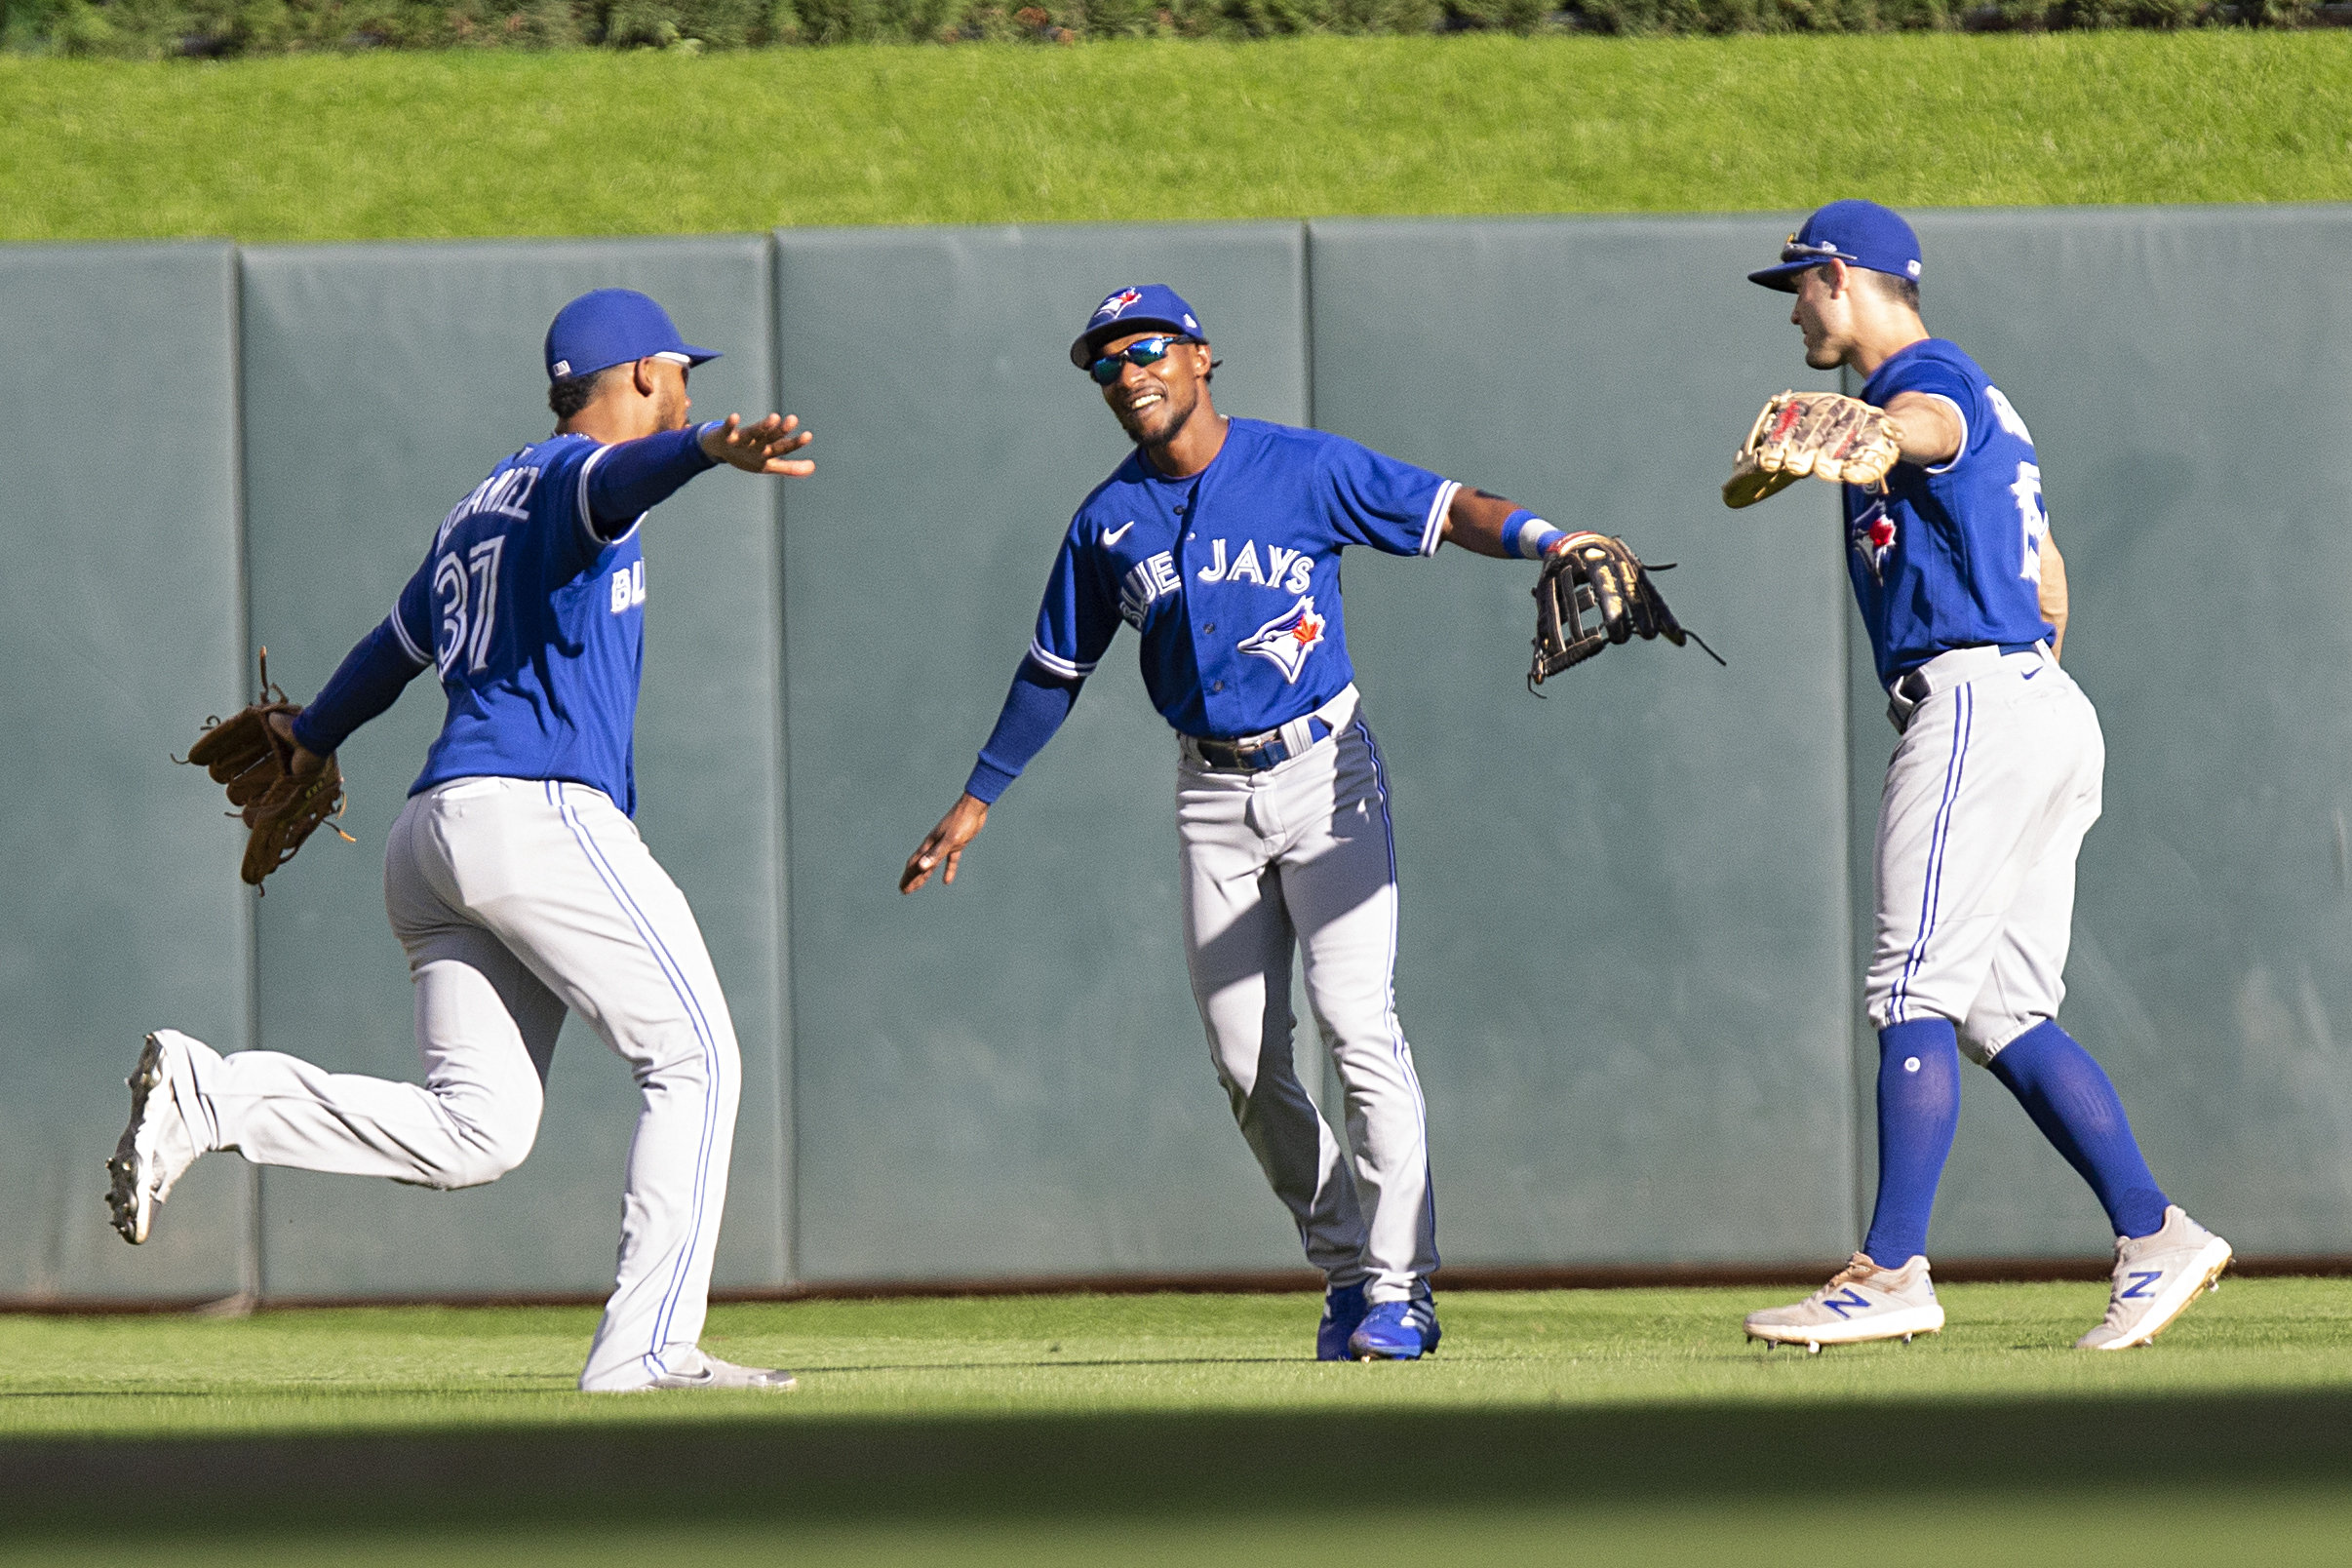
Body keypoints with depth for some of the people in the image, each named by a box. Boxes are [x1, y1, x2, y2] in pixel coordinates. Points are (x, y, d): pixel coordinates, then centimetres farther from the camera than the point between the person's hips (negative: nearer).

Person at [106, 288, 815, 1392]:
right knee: (693, 1060, -4)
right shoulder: (574, 471, 1)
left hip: (430, 840, 9)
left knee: (474, 1132, -1)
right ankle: (644, 1349, -12)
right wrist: (710, 451, -47)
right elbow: (619, 477, -25)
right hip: (541, 806, -9)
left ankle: (210, 1095, -12)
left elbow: (395, 645, 42)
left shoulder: (478, 511, 27)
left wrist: (315, 737, 60)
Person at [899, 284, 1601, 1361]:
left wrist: (1550, 541, -29)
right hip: (1212, 796, 4)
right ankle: (1345, 1267, 16)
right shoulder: (1108, 522, 7)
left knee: (1355, 1022, -15)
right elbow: (1054, 669, 17)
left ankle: (1401, 1291, -13)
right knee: (1245, 1063, 1)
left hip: (1324, 772, -4)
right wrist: (976, 800, 18)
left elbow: (1444, 509, -10)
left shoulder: (1305, 469, -4)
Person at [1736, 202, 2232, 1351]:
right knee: (2004, 1015, 9)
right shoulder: (1974, 401, 25)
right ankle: (2153, 1236, 2)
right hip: (2046, 705, 11)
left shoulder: (1928, 382, -8)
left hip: (1974, 703, -11)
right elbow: (2045, 577, 35)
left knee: (1915, 996, -12)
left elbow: (1922, 426, -36)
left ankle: (1893, 1275, -16)